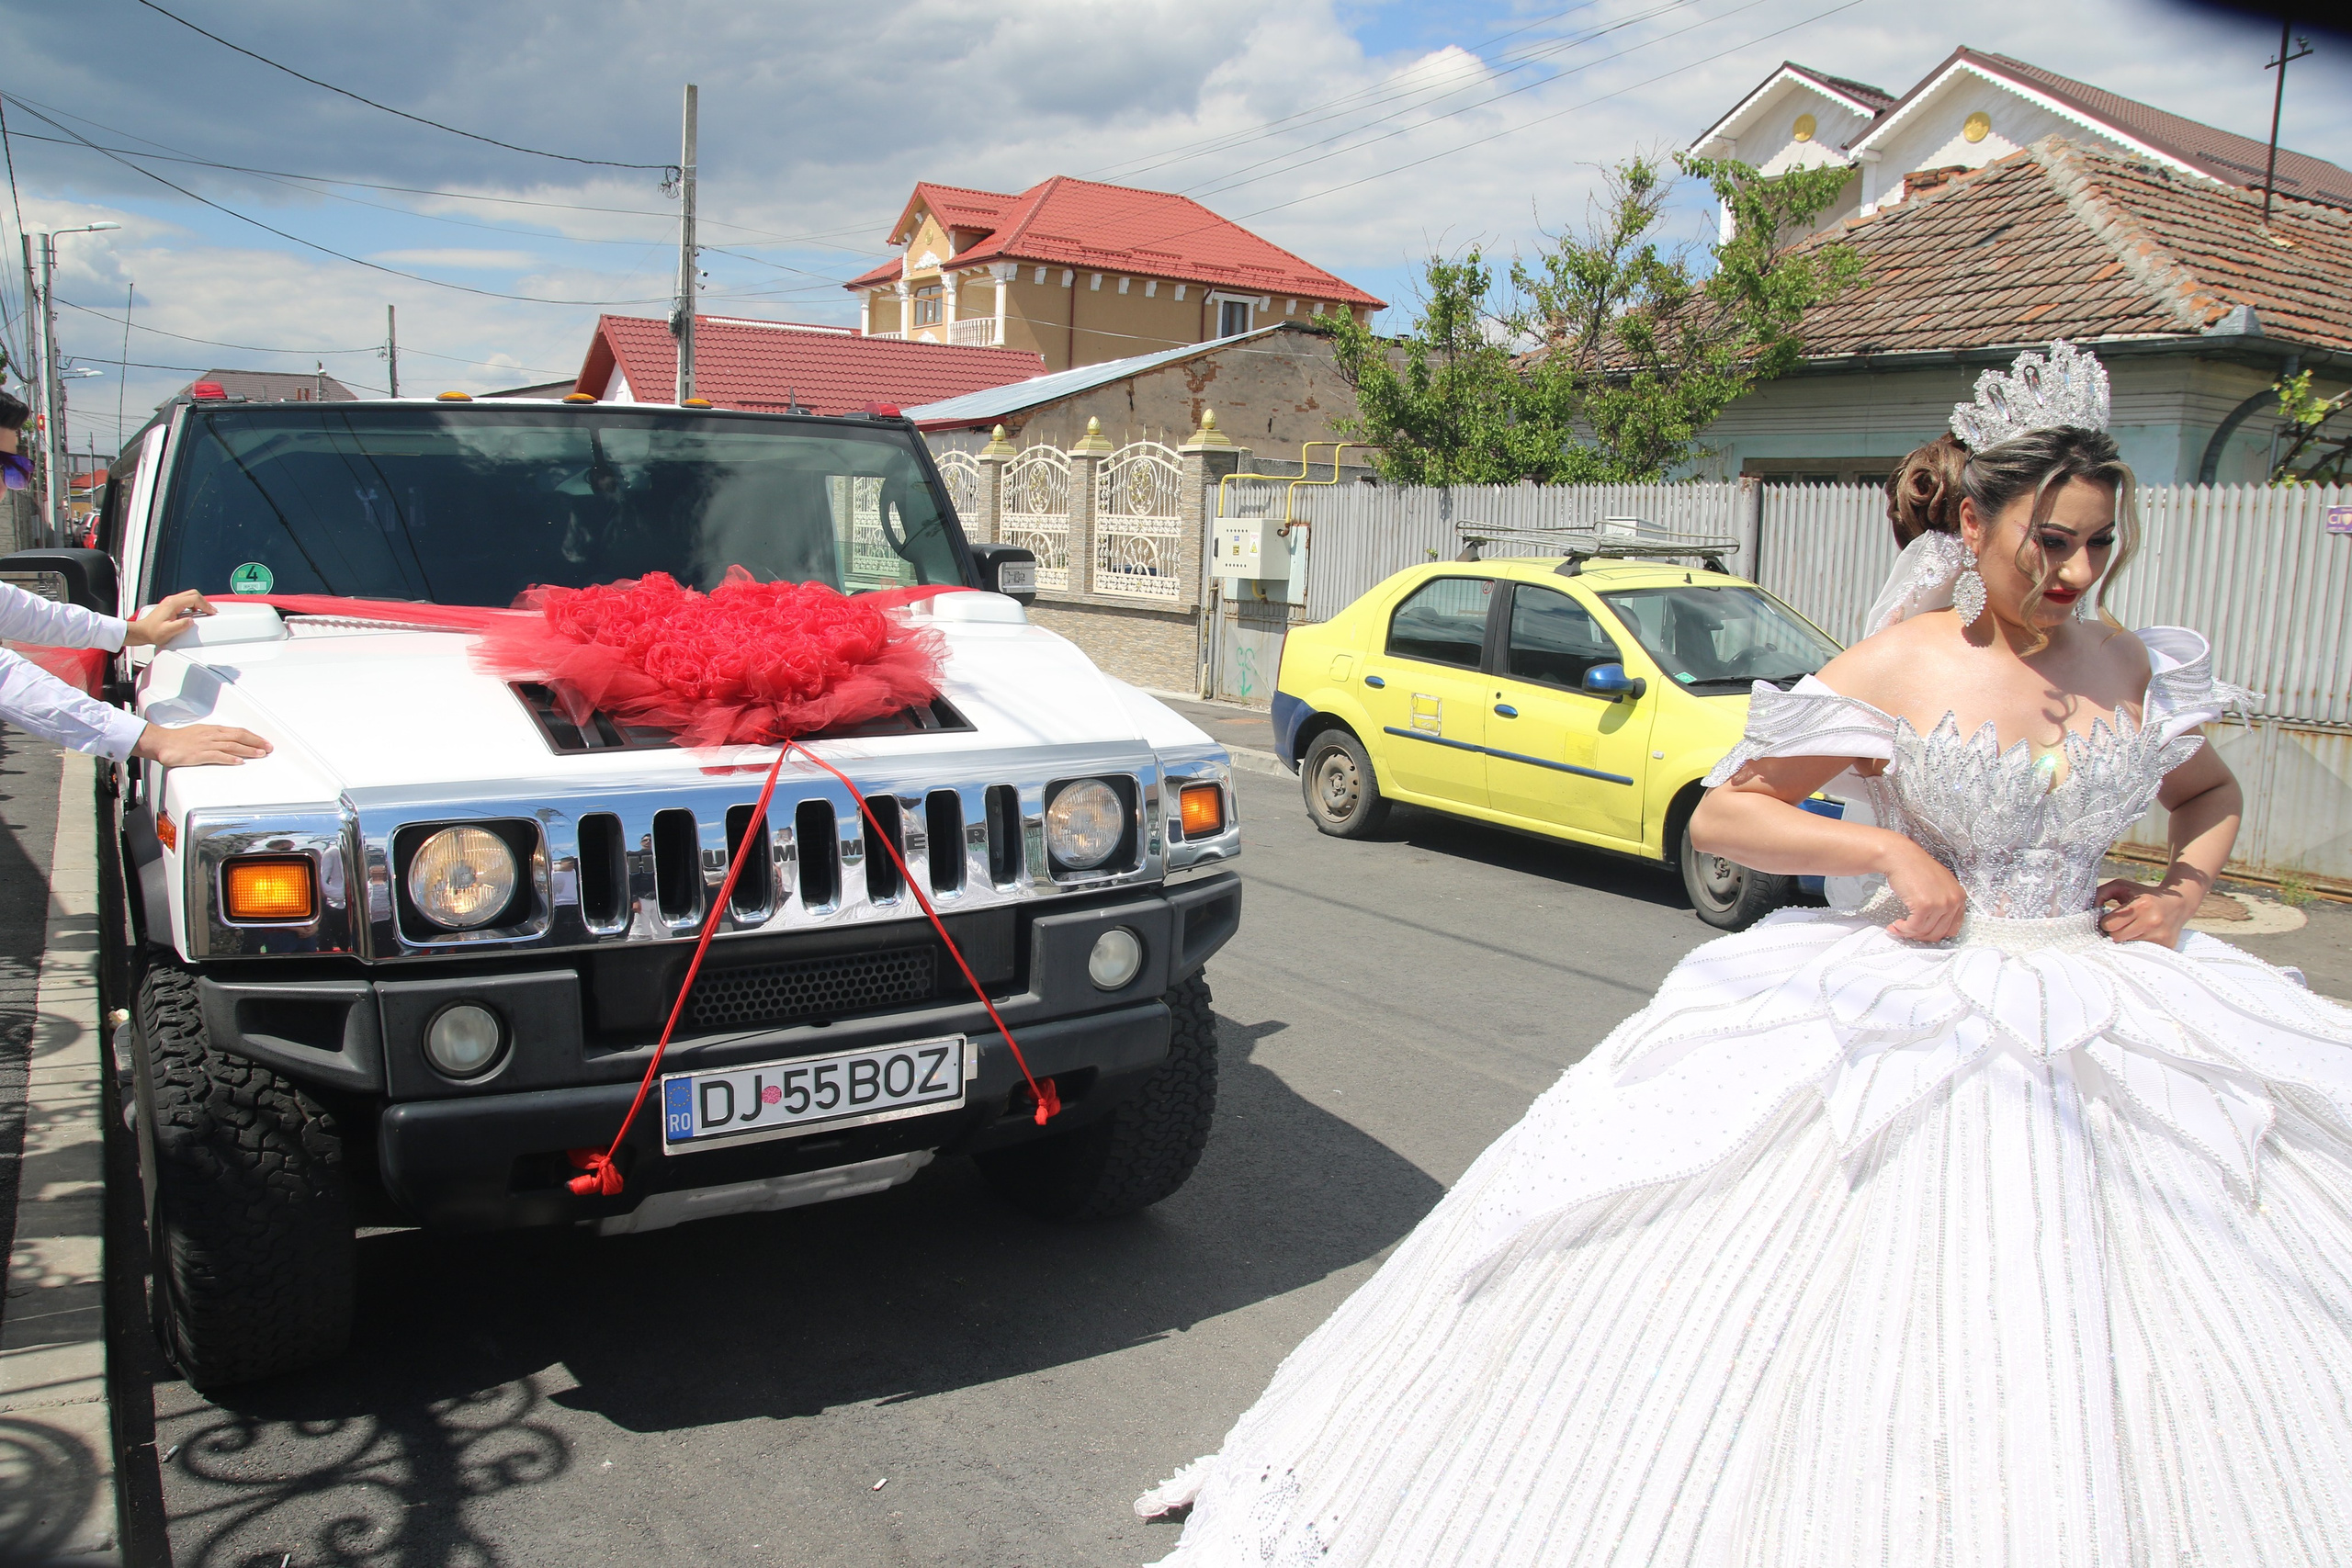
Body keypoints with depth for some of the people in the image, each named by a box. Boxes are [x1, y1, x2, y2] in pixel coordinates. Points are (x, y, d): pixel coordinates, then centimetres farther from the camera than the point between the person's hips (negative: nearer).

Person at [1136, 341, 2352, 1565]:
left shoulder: (2137, 669, 5)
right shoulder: (1896, 670, -8)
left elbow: (2213, 795, 25)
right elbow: (1721, 817, -7)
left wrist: (2184, 887, 6)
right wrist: (1886, 849, -17)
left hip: (2106, 1015, 5)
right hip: (1909, 1012, -4)